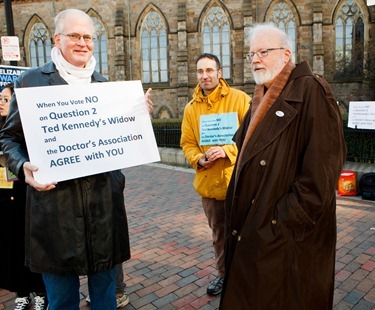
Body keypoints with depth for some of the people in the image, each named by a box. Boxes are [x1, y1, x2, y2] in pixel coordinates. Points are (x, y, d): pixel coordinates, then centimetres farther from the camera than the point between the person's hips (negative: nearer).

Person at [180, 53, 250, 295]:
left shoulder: (240, 99, -7)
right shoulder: (191, 108, 6)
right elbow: (187, 143, 7)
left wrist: (228, 150, -22)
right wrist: (198, 159, -11)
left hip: (237, 180, -4)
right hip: (208, 182, 4)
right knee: (218, 233, 20)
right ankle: (224, 274, 40)